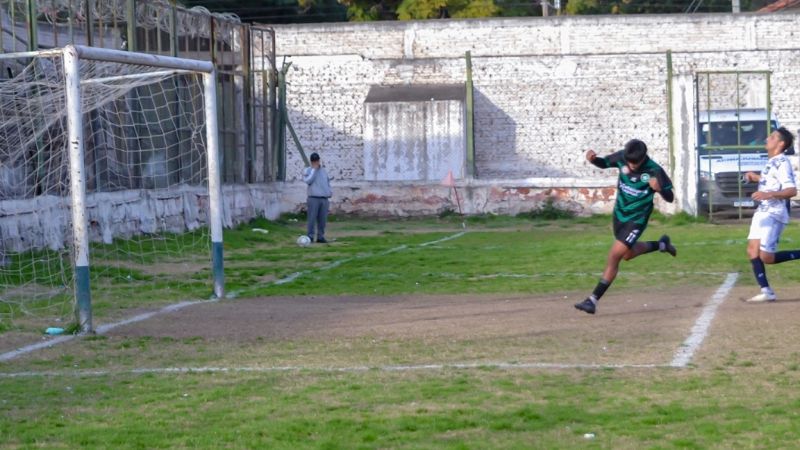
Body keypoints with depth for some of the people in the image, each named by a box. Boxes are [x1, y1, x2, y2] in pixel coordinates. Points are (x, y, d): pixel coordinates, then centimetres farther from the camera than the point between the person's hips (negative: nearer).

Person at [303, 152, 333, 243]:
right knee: (312, 219, -7)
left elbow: (328, 181, 27)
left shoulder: (323, 170, 17)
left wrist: (330, 191, 9)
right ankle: (310, 237, -4)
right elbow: (308, 181, -14)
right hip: (313, 198, -5)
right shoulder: (307, 170, 3)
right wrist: (314, 169, -11)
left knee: (322, 219, 4)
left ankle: (320, 237, 10)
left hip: (324, 199, 5)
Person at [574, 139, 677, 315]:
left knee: (614, 256, -14)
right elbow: (604, 163, 4)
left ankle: (593, 300, -10)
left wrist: (659, 188, -39)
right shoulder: (622, 157, -14)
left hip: (637, 219, -6)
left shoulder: (654, 171, -25)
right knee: (628, 254, 25)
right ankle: (661, 244, 50)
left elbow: (670, 198, -16)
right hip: (620, 214, 6)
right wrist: (593, 159, -20)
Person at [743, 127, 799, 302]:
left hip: (774, 215, -9)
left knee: (767, 257, -10)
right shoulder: (772, 162, 15)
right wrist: (757, 178, 31)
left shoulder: (782, 163, -15)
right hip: (762, 212, 9)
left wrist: (769, 194, -35)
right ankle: (766, 291, -4)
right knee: (752, 251, -3)